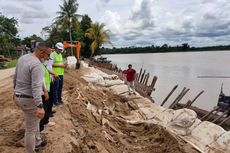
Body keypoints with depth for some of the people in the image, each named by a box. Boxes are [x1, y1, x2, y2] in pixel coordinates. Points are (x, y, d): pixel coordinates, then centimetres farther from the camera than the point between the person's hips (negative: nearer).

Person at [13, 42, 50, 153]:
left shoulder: (22, 58, 6)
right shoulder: (37, 64, -23)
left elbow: (15, 77, 17)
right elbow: (36, 87, -31)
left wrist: (16, 91, 30)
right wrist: (40, 106, -33)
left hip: (18, 97, 10)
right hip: (29, 99, -10)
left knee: (35, 119, 27)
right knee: (31, 129, 6)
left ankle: (37, 143, 44)